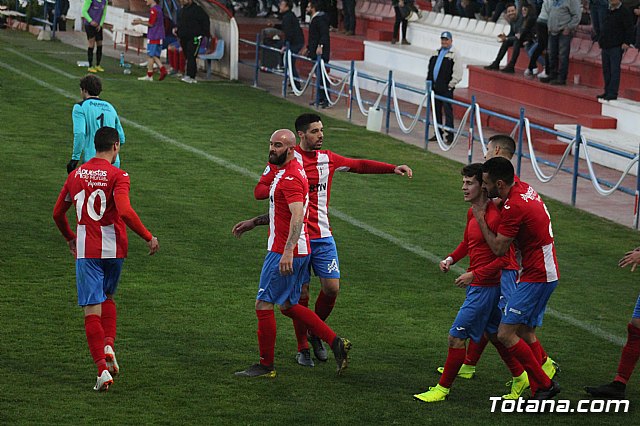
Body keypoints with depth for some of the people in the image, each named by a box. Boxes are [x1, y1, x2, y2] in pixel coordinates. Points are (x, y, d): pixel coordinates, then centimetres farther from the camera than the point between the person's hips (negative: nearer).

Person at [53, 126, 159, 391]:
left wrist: (70, 238, 31)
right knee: (108, 298, 25)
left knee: (92, 310, -1)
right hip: (113, 249, -1)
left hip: (85, 251, 1)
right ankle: (109, 345, 4)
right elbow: (125, 212, -22)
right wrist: (148, 237, -13)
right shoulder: (117, 176, -8)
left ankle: (103, 369, -11)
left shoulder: (76, 175, 6)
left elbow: (58, 213, 15)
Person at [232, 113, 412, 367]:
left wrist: (394, 168, 11)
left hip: (323, 236, 4)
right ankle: (303, 348, 13)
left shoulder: (328, 159, 9)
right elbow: (260, 191, -3)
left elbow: (360, 165, 18)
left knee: (332, 288, -4)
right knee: (302, 294, -2)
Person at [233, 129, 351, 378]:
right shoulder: (287, 171, 15)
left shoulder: (290, 177, -18)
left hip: (284, 253, -10)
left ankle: (266, 365, 7)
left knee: (263, 305, -2)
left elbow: (298, 216, -30)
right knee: (289, 306, 16)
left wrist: (288, 252, -36)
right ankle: (336, 343, 15)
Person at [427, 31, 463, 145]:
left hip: (446, 88, -7)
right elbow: (431, 69, 22)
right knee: (436, 111, 12)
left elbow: (458, 73, -11)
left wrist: (451, 84, -13)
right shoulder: (437, 52, 15)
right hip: (435, 87, 7)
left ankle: (449, 135, -7)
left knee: (448, 111, -7)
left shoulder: (454, 54, -6)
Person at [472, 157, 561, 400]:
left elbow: (498, 249, -17)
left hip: (536, 277, -10)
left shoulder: (513, 207, -22)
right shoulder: (522, 187, 6)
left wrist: (480, 218, -7)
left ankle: (544, 384, -4)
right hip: (546, 272, 10)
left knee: (506, 334, -9)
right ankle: (540, 389, 14)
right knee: (526, 333, 14)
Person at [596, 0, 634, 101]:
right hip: (606, 47, 8)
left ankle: (612, 93, -9)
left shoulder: (625, 12, -7)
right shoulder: (609, 12, 18)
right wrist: (602, 45, 24)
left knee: (614, 71, -8)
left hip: (616, 47, -8)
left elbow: (630, 29, -11)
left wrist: (627, 42, -19)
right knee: (606, 71, 10)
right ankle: (607, 92, 17)